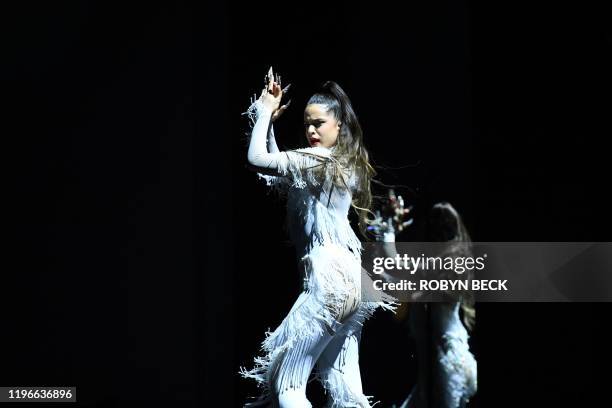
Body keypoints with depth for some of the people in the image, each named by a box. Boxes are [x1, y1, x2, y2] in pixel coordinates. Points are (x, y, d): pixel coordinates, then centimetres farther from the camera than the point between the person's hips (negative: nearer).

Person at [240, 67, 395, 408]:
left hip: (329, 277, -10)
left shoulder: (317, 160, -9)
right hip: (349, 277, 10)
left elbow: (256, 159, -15)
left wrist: (266, 110, -1)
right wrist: (268, 117, 17)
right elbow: (280, 177, 23)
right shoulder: (347, 164, 19)